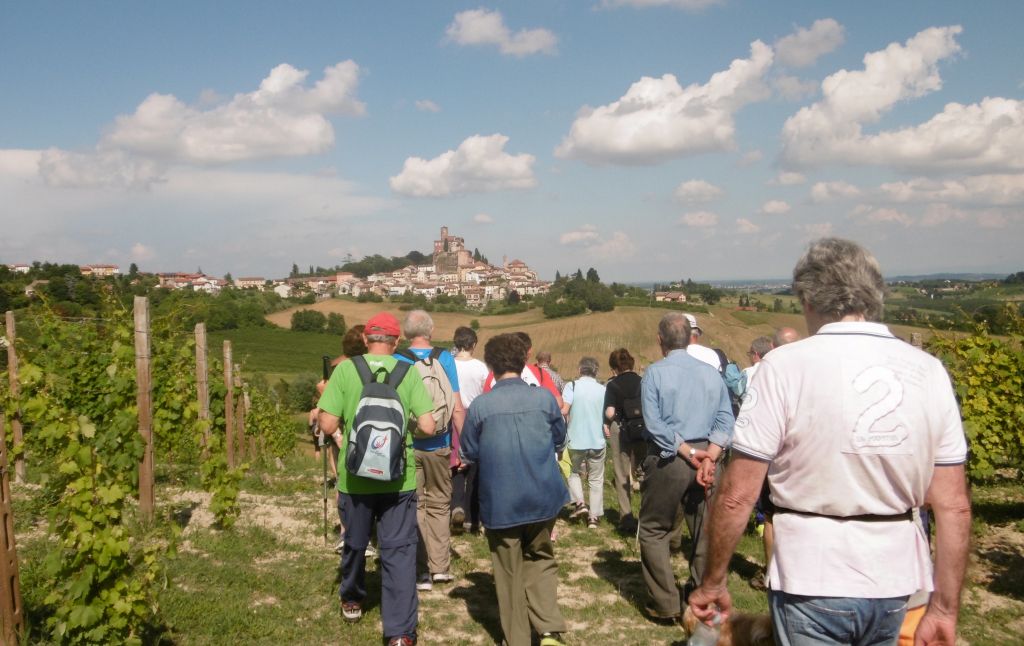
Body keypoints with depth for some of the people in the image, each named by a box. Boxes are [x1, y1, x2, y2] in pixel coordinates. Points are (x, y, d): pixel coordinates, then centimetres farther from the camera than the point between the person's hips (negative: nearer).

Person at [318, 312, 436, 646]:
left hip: (355, 475, 1)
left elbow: (327, 424, -11)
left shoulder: (345, 369, -7)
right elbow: (427, 427, -10)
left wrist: (340, 435, 11)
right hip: (398, 477, -1)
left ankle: (352, 601, 44)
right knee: (399, 550, 4)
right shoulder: (408, 372, -5)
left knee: (354, 542, 21)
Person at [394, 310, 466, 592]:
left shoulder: (396, 361, -4)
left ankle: (421, 571, 8)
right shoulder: (445, 358, -3)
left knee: (414, 506, 7)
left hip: (406, 445, -1)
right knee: (439, 504, 15)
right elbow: (456, 407, -5)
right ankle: (440, 567, 19)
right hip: (439, 445, 1)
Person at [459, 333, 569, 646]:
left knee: (509, 571, 11)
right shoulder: (544, 398, -3)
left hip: (501, 501, -2)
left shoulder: (480, 405, -9)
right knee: (540, 560, 18)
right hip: (542, 496, 2)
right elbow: (559, 440, 10)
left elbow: (470, 453, 1)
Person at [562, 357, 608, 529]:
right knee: (596, 479, 11)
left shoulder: (572, 386, -7)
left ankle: (579, 502, 1)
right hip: (597, 441, 1)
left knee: (575, 473, 20)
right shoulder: (603, 390, 1)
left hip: (576, 441, -1)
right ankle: (594, 516, 10)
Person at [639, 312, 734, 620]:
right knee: (704, 532, 14)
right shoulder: (711, 373, 4)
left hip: (667, 460, -3)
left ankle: (666, 604, 10)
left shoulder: (655, 372, -7)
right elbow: (725, 421, -4)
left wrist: (689, 453, -12)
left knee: (654, 531, 10)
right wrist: (708, 458, -11)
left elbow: (654, 423, -15)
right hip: (705, 460, 4)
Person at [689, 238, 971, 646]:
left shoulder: (786, 366, -13)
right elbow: (954, 506, 0)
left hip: (813, 581, -5)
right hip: (894, 585, 5)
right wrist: (945, 609, 8)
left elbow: (737, 496, -14)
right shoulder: (929, 371, -1)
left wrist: (713, 583, -2)